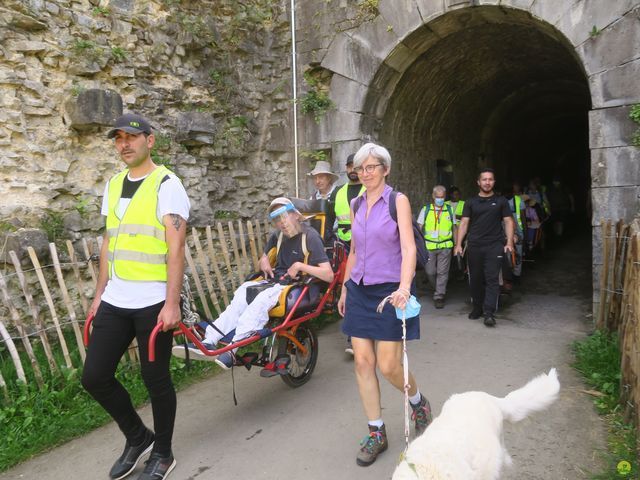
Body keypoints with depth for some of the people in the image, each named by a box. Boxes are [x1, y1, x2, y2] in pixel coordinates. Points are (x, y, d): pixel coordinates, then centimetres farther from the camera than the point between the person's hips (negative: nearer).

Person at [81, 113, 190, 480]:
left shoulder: (166, 184, -9)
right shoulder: (113, 185, 13)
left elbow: (176, 248, -16)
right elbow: (109, 243, 16)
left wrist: (172, 303, -21)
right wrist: (100, 294, 15)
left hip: (153, 303, -7)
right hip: (115, 301, 7)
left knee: (155, 378, 5)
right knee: (95, 377, 9)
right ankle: (138, 437, 32)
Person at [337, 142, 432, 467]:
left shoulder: (398, 201, -6)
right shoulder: (356, 205, 10)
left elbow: (408, 247, -15)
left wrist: (404, 286, -30)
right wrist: (344, 289, 18)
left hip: (389, 290, -5)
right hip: (360, 290, 5)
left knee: (389, 365, -3)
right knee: (363, 362, 4)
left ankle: (419, 403, 31)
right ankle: (376, 434, 20)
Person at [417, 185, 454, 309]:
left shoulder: (450, 210, 8)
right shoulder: (425, 209, 5)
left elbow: (454, 228, 13)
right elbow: (419, 227, 6)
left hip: (445, 246, 0)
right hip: (429, 246, 0)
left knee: (442, 272, -2)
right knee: (430, 272, 5)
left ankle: (439, 297, 5)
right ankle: (439, 290, 31)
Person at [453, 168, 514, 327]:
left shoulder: (501, 201, 8)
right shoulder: (471, 202, 10)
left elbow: (508, 222, 6)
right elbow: (464, 223, 6)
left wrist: (509, 242, -6)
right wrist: (458, 244, -3)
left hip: (495, 246, -2)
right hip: (474, 246, 2)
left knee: (492, 279, -8)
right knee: (475, 279, 8)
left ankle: (489, 313, -9)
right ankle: (477, 308, 23)